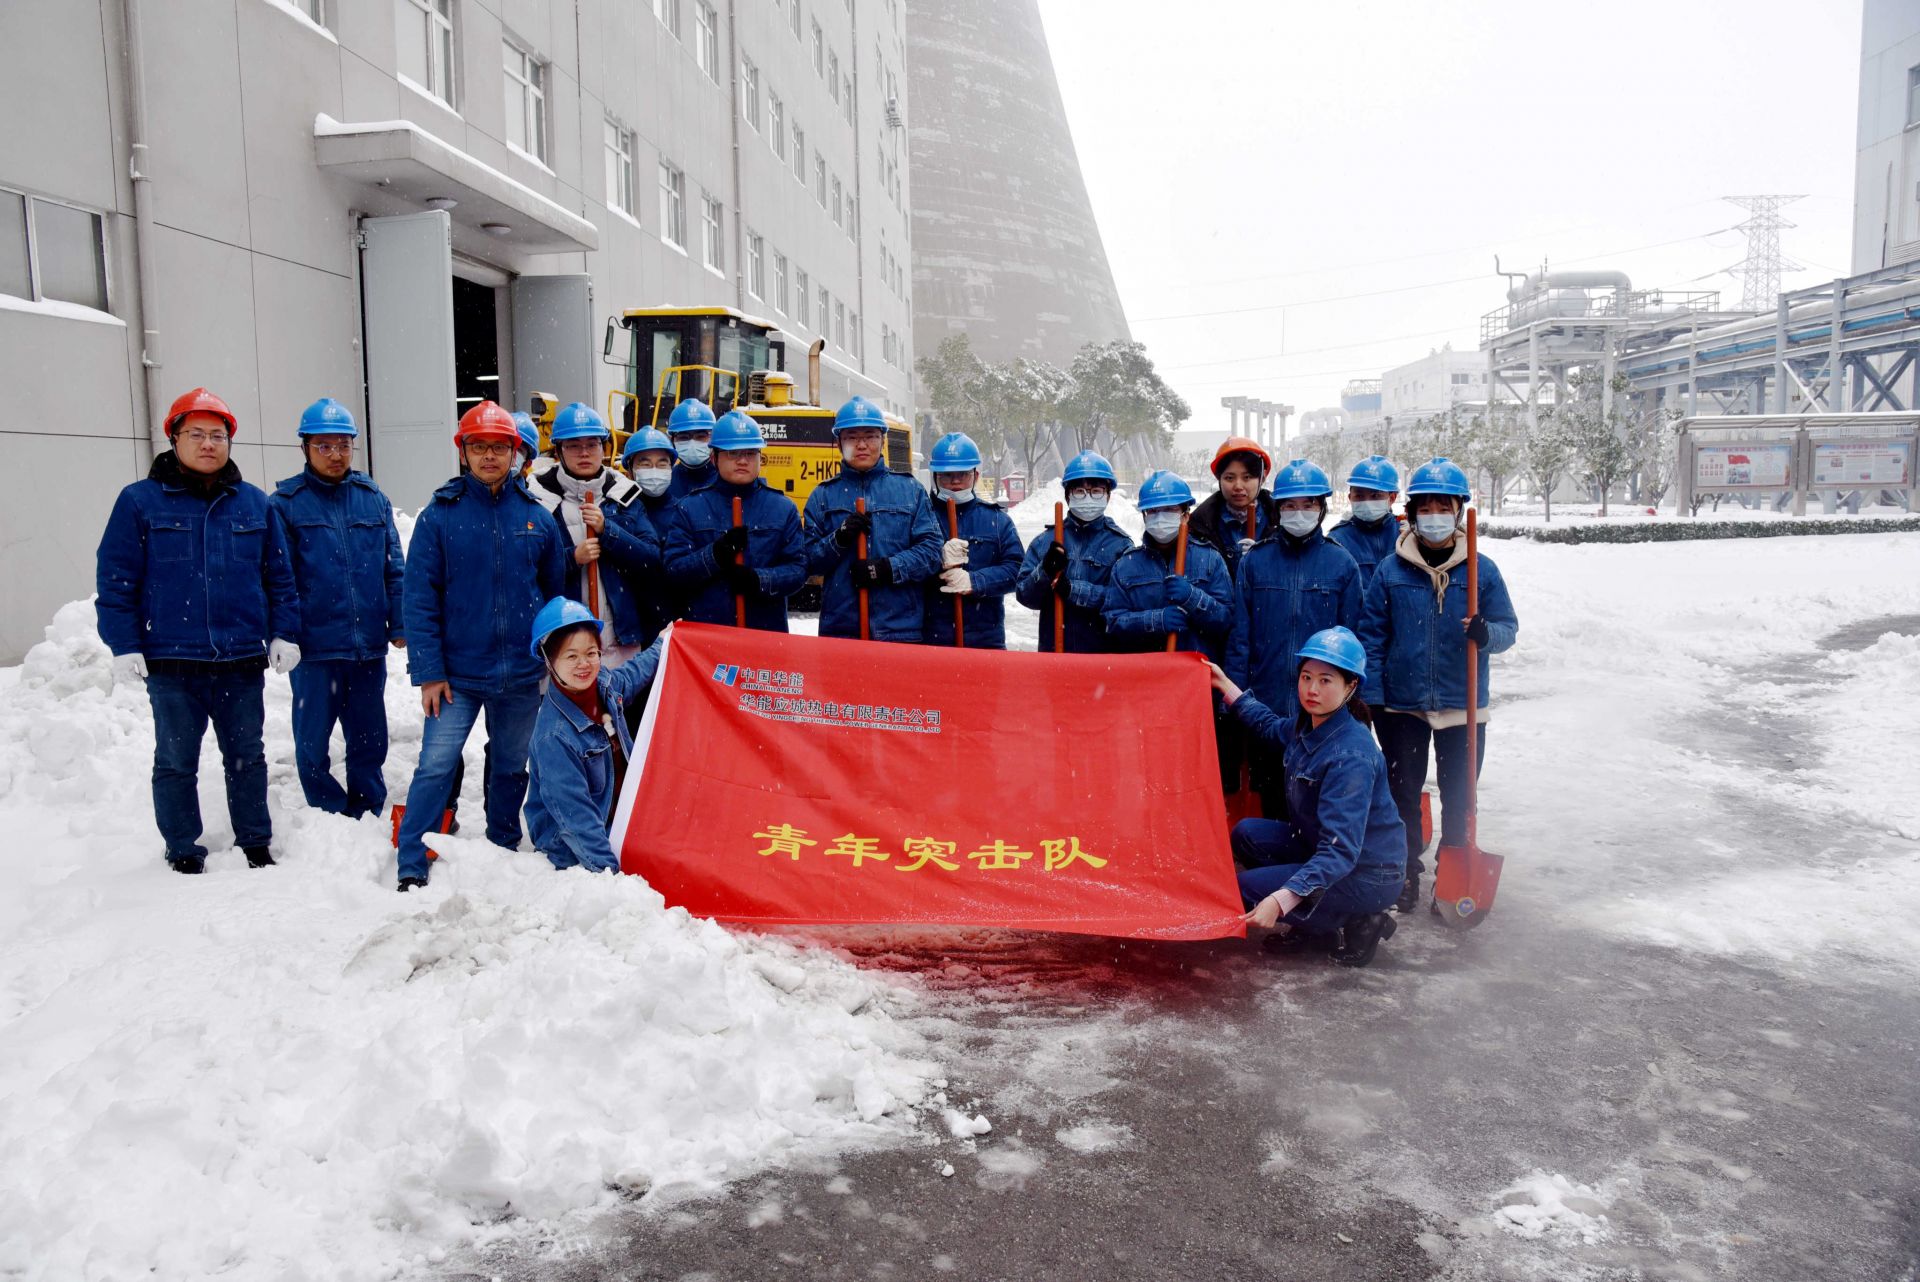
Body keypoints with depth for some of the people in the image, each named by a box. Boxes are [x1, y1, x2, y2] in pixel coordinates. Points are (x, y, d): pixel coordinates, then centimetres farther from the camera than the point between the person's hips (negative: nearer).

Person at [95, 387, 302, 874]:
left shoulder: (253, 503, 7)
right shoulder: (141, 501, -1)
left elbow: (280, 575, 10)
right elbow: (115, 579, -2)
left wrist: (285, 633, 3)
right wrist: (124, 646, -7)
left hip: (242, 660, 2)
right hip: (171, 662, -2)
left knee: (247, 756, 12)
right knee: (176, 761, 8)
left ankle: (255, 843, 25)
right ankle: (183, 852, 21)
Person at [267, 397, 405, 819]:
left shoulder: (373, 497, 7)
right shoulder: (285, 503, -3)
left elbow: (394, 567, 8)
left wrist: (399, 624, 4)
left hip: (369, 645, 3)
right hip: (314, 647, -3)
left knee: (369, 740, 13)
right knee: (312, 742, 6)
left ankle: (368, 818, 26)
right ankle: (331, 818, 22)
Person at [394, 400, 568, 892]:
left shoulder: (537, 517, 3)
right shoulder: (439, 515, -4)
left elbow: (556, 595, 9)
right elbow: (419, 598, -6)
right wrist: (428, 671, -11)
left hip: (521, 675, 3)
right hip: (457, 674, -2)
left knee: (511, 768, 14)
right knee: (435, 766, -7)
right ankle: (412, 868, 3)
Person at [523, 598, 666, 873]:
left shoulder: (605, 684, -4)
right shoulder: (554, 735, -27)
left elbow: (635, 671, 23)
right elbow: (573, 810, -26)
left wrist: (663, 644, 31)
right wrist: (606, 867, -27)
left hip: (617, 818, 9)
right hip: (573, 847, -9)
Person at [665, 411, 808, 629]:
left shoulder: (783, 508, 8)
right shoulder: (689, 508, 6)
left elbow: (797, 568, 1)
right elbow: (674, 569, -2)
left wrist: (760, 581, -17)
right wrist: (714, 555, -18)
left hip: (768, 631, 1)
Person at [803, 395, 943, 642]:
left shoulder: (910, 489, 10)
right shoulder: (823, 496, 11)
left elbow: (931, 550, 1)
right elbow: (808, 561, 5)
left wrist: (889, 569, -13)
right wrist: (838, 540, -13)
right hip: (838, 629, 0)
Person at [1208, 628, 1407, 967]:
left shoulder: (1351, 756, -29)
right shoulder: (1304, 727, -2)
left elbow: (1340, 850, -35)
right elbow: (1269, 727, 25)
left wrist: (1280, 901, -44)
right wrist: (1224, 684, 22)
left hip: (1366, 874, -9)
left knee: (1247, 889, -14)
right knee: (1246, 834, 3)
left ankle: (1356, 928, -2)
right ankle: (1314, 923, 7)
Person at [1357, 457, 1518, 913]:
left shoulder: (1482, 570, -1)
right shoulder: (1390, 571, -2)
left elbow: (1508, 627, 1)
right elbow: (1372, 636, -1)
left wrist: (1487, 633, -24)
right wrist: (1372, 698, -6)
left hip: (1463, 706, 1)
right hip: (1402, 705, 0)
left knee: (1458, 797, 11)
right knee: (1403, 793, 9)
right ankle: (1406, 875, 24)